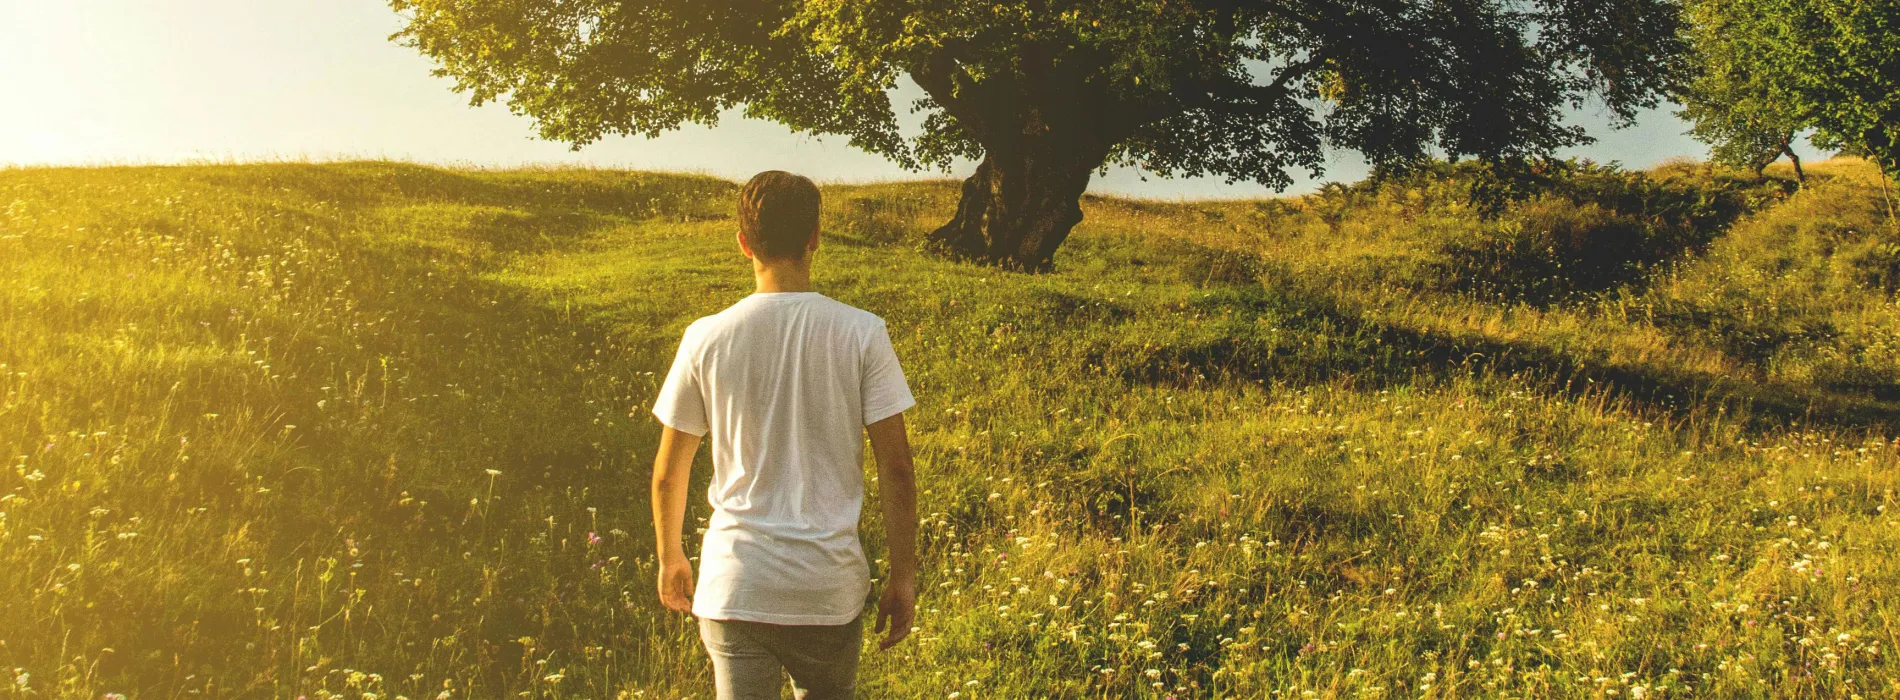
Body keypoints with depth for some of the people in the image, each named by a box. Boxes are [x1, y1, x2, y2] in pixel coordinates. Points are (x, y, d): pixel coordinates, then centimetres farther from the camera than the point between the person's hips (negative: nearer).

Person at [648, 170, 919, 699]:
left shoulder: (706, 338, -4)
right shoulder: (862, 334, -6)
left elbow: (668, 473, 4)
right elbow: (895, 467, -6)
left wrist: (670, 558, 20)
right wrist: (903, 578, 4)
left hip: (734, 587, 0)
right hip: (831, 587, 0)